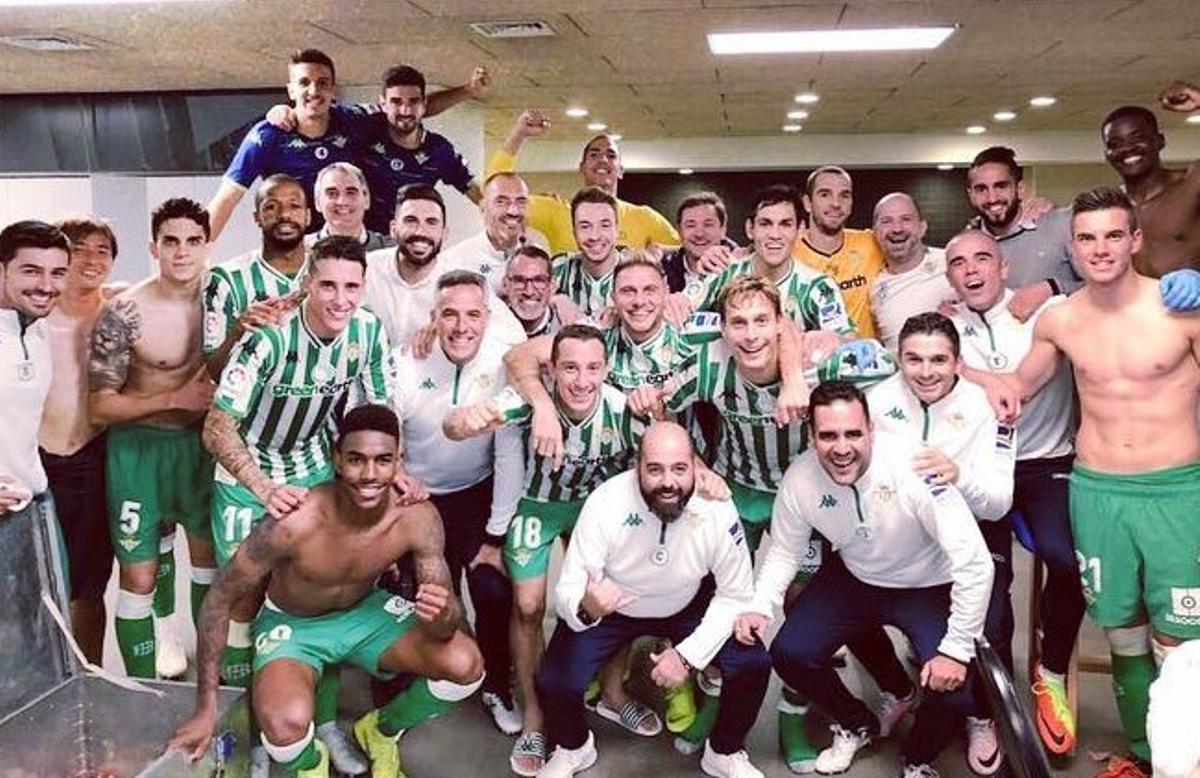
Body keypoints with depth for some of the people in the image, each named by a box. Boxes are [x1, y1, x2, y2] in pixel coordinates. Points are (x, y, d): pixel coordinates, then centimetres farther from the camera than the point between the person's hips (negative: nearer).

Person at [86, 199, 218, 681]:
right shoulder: (124, 313, -18)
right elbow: (101, 408, -15)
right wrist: (176, 398, -23)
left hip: (201, 441, 5)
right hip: (139, 446, -4)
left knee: (210, 551, 19)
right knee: (139, 576, -2)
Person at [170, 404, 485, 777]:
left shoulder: (416, 517, -24)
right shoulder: (295, 523, -33)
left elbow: (443, 627, -17)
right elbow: (220, 598, -19)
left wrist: (442, 615, -43)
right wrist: (206, 708, -17)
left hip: (365, 611, 3)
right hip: (291, 624, -3)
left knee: (466, 665, -19)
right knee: (286, 726, -34)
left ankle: (381, 731, 14)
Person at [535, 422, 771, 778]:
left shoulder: (717, 509, -27)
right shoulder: (605, 504, -31)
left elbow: (735, 595, -13)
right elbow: (567, 591, -27)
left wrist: (688, 653, -22)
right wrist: (585, 607, -51)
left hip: (688, 605, 1)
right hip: (609, 608, -1)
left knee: (752, 666, -16)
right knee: (554, 683, -19)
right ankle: (573, 748, 19)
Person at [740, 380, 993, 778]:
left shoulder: (913, 468, -34)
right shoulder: (800, 478, -20)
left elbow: (975, 564, -30)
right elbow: (785, 552, -2)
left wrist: (957, 650, -27)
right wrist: (760, 606, -18)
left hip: (928, 587, -3)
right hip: (853, 578, 4)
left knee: (952, 692, -21)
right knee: (789, 654, -10)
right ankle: (856, 725, 23)